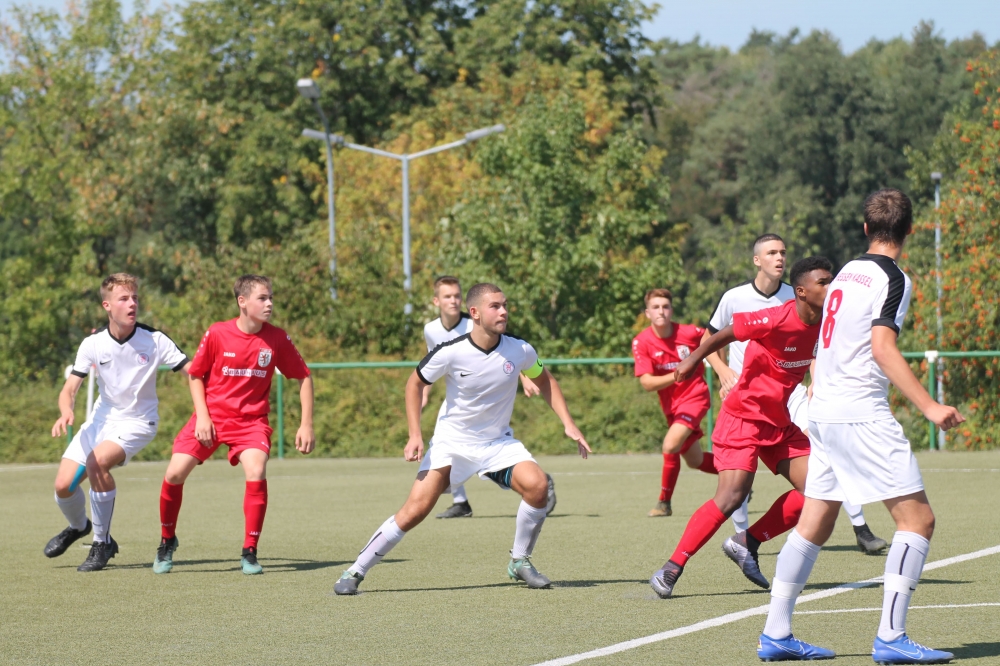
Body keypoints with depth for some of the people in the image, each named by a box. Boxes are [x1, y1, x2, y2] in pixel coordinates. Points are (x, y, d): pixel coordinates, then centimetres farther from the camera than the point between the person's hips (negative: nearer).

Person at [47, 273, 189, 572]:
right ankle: (78, 526, 36)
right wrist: (66, 412, -33)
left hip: (138, 421, -4)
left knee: (98, 460, -32)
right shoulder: (93, 344, -10)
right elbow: (69, 389, -9)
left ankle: (102, 544, -13)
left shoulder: (154, 340, -16)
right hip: (102, 419, 4)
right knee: (63, 485, -3)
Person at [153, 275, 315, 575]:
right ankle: (167, 542, 16)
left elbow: (304, 377, 3)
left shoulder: (277, 339, -8)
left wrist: (306, 425, -2)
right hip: (211, 416, 0)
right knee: (174, 474, -11)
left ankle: (249, 553, -12)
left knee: (256, 472, -26)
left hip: (251, 420, 0)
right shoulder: (217, 334, -11)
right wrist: (202, 416, -8)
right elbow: (195, 375, 2)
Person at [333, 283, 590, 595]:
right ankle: (355, 572, -3)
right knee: (416, 509, -16)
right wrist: (415, 435, -9)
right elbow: (414, 383, -1)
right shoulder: (450, 353, -18)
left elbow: (544, 380, 11)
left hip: (498, 443, 2)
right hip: (451, 442, -2)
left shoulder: (519, 351, -11)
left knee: (537, 485, -24)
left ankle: (520, 561, -2)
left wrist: (568, 424, 2)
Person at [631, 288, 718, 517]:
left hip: (695, 397, -4)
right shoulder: (641, 342, -14)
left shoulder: (689, 333, -16)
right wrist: (678, 374, -31)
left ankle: (665, 502, -8)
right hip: (671, 405, 4)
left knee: (670, 445, -24)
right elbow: (647, 383, -19)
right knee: (695, 461, 16)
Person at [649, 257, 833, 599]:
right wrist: (695, 359, -4)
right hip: (742, 417, -8)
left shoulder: (822, 325, -1)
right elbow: (725, 334, -12)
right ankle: (672, 568, -12)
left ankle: (748, 544, 10)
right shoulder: (778, 320, -23)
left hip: (779, 421, 8)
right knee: (731, 496, -19)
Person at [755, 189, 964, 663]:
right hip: (861, 415, -9)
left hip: (824, 411, 9)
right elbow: (882, 347, -20)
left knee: (814, 525, 12)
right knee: (917, 518, -7)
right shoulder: (892, 279, -9)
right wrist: (928, 407, -25)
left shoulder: (847, 272, 15)